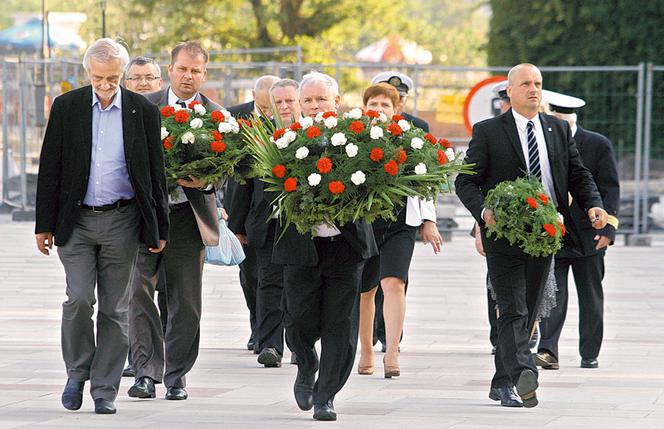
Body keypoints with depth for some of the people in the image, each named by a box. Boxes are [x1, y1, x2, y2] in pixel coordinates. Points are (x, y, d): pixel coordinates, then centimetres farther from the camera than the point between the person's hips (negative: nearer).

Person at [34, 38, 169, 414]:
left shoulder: (143, 112, 1)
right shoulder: (66, 107, 1)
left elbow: (155, 173, 6)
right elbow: (50, 169, 4)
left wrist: (159, 228, 3)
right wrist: (45, 224, 0)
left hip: (121, 221, 0)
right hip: (76, 220, 0)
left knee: (115, 308, 3)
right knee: (79, 298, -11)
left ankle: (105, 389, 10)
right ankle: (78, 373, 10)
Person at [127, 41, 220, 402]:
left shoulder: (215, 115, 6)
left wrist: (204, 180, -17)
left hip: (189, 214, 0)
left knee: (185, 302, 4)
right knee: (139, 292, -8)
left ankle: (176, 375, 15)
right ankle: (146, 372, -4)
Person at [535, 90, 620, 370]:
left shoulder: (599, 145, -3)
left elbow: (610, 189, -3)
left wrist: (607, 228, -12)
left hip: (588, 235, -1)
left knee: (591, 299, 8)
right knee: (552, 296, -10)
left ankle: (589, 354, 17)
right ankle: (548, 351, -16)